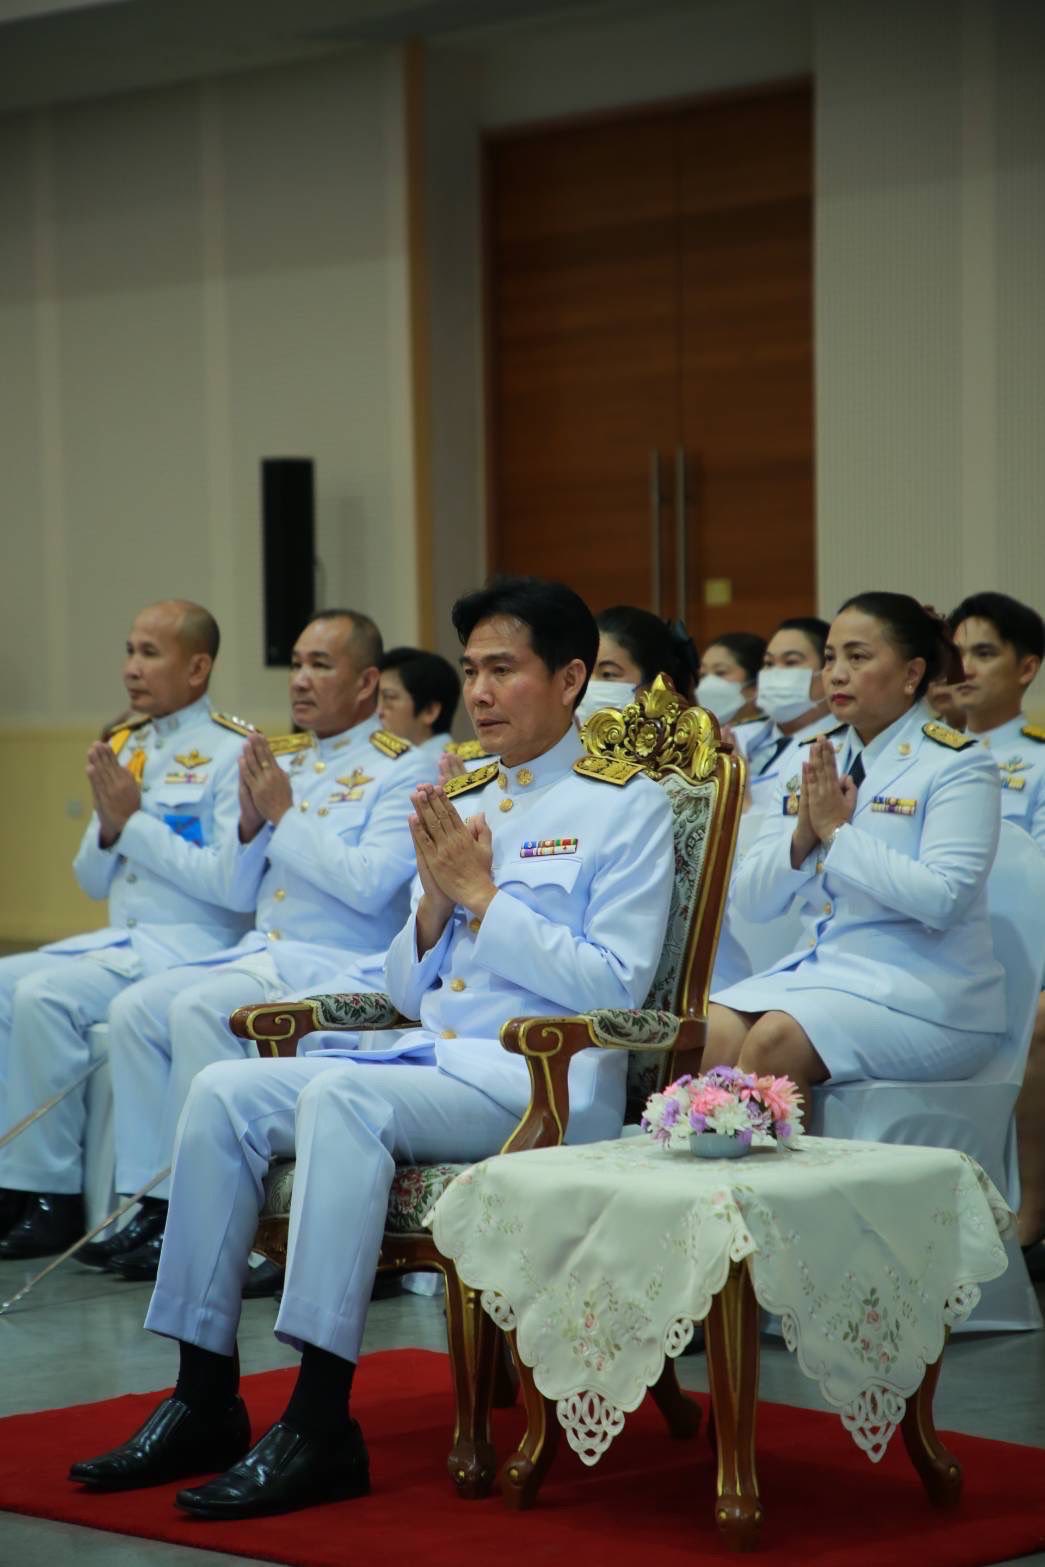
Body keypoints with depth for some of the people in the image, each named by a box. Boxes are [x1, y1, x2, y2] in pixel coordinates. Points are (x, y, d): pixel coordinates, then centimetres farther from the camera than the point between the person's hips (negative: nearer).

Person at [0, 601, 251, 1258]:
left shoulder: (231, 751, -8)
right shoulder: (124, 746, 16)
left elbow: (233, 883, -18)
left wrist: (135, 823, -13)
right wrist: (107, 829, -2)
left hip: (191, 947, -8)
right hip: (120, 940, 8)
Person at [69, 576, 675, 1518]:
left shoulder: (626, 808, 0)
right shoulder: (457, 808, 20)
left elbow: (616, 988, -10)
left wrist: (482, 896, -10)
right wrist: (436, 901, 0)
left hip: (544, 1082, -7)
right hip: (432, 1057, 7)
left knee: (341, 1094, -33)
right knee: (224, 1093, -12)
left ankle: (320, 1427, -34)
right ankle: (205, 1399, -11)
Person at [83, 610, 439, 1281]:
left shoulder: (404, 770, -5)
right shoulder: (285, 760, 17)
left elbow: (370, 885, -19)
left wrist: (285, 814, -12)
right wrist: (251, 822, 0)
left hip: (345, 969, -8)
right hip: (264, 952, 8)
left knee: (197, 1010, -28)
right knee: (135, 1009, -12)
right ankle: (156, 1205, -10)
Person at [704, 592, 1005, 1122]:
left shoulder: (956, 765, -5)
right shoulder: (812, 760, 13)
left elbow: (942, 898, -19)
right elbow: (750, 900, 10)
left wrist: (838, 831, -15)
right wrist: (803, 834, -8)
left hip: (926, 990, -6)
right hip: (817, 968, 6)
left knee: (774, 1040, -29)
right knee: (714, 1029, -23)